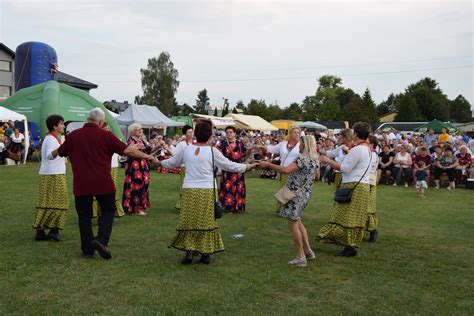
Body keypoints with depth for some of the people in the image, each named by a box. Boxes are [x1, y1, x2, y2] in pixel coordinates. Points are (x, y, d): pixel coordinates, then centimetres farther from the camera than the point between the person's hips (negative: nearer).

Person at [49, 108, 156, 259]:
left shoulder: (74, 135, 4)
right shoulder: (105, 135, -7)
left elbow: (60, 151, 20)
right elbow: (127, 150, -9)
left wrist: (51, 155, 43)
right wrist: (147, 156, 0)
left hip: (81, 184, 3)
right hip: (103, 183, -3)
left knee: (84, 215, 13)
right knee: (108, 211, 14)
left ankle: (87, 250, 16)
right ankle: (101, 240, -5)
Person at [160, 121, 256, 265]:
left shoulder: (186, 149, 3)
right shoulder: (212, 151, -4)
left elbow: (173, 162, 18)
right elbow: (229, 165, 2)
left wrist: (160, 162, 39)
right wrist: (246, 166, 16)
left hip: (189, 190, 2)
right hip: (207, 191, -2)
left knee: (189, 221, 10)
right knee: (207, 221, 8)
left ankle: (189, 251, 3)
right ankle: (206, 253, 13)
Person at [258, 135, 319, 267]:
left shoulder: (303, 158, -18)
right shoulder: (315, 160, 10)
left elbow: (285, 170, -31)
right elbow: (316, 175, 28)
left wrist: (268, 164, -23)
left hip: (296, 194, -9)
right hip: (305, 194, 9)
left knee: (293, 225, -3)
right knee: (298, 222, 21)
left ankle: (300, 257, 0)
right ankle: (308, 251, 24)